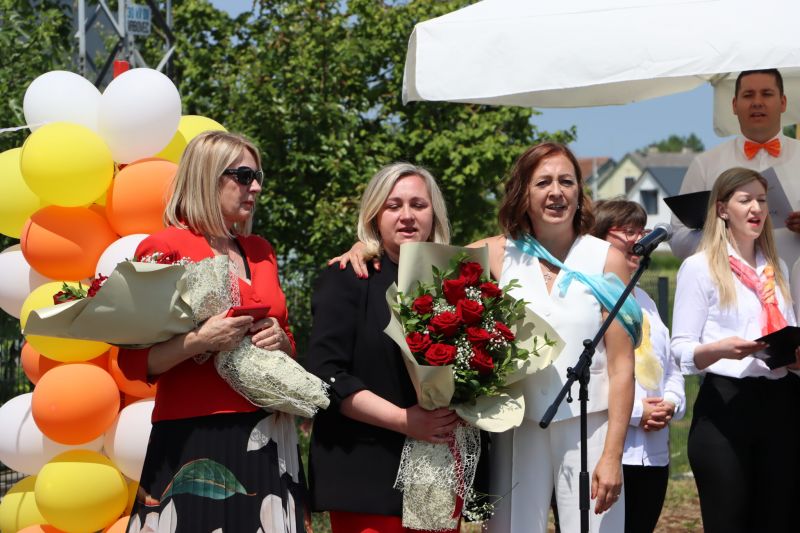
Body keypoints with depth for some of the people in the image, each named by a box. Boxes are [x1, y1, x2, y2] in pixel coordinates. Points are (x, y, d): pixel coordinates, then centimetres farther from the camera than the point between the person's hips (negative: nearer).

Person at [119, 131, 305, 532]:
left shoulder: (260, 252, 14)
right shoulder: (164, 248, -4)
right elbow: (133, 362, -7)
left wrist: (279, 340, 2)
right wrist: (200, 341, -21)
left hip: (266, 439, 6)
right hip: (195, 437, -6)